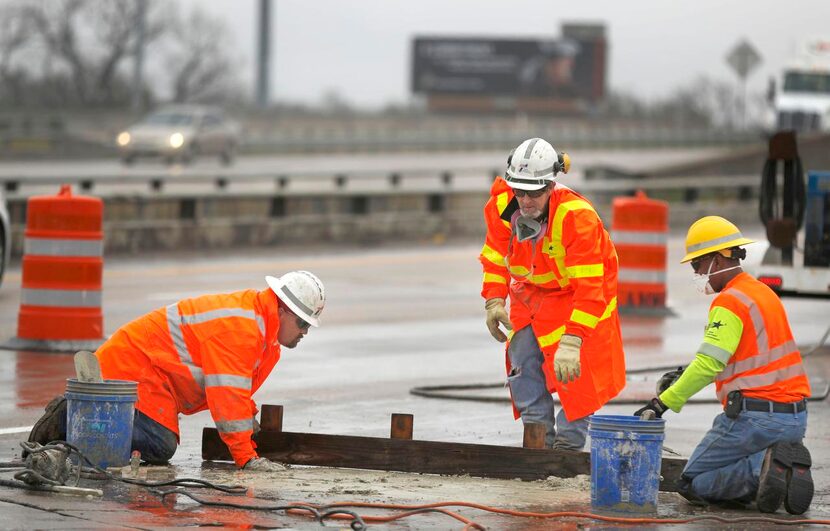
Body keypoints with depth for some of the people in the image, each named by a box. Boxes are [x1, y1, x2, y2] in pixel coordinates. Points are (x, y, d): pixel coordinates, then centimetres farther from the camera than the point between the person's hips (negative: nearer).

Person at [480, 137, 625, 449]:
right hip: (531, 292, 6)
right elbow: (495, 256, 4)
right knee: (523, 363, 1)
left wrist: (572, 341, -42)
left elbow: (589, 287, -36)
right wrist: (494, 301, -6)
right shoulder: (501, 206, -17)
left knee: (572, 370, -14)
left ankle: (569, 442, -4)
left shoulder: (577, 217, -35)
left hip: (575, 293, -6)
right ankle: (538, 440, 9)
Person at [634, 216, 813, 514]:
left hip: (755, 418, -9)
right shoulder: (763, 293, 17)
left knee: (693, 485, 4)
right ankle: (786, 466, -3)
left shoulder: (730, 302, -12)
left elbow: (709, 365, -20)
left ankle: (760, 469, -17)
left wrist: (664, 402, -19)